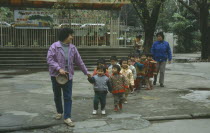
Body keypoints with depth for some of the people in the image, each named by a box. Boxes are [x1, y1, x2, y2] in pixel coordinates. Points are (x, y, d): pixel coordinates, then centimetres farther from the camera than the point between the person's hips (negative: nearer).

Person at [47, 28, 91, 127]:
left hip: (68, 75, 2)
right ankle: (59, 112, 36)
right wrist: (59, 69, -26)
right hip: (56, 75, -2)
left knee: (68, 97, -2)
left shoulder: (72, 48, 3)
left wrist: (86, 72, 11)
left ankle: (67, 117, 2)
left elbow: (79, 61, 9)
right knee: (57, 96, 14)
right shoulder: (54, 46, -9)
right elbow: (49, 59, -15)